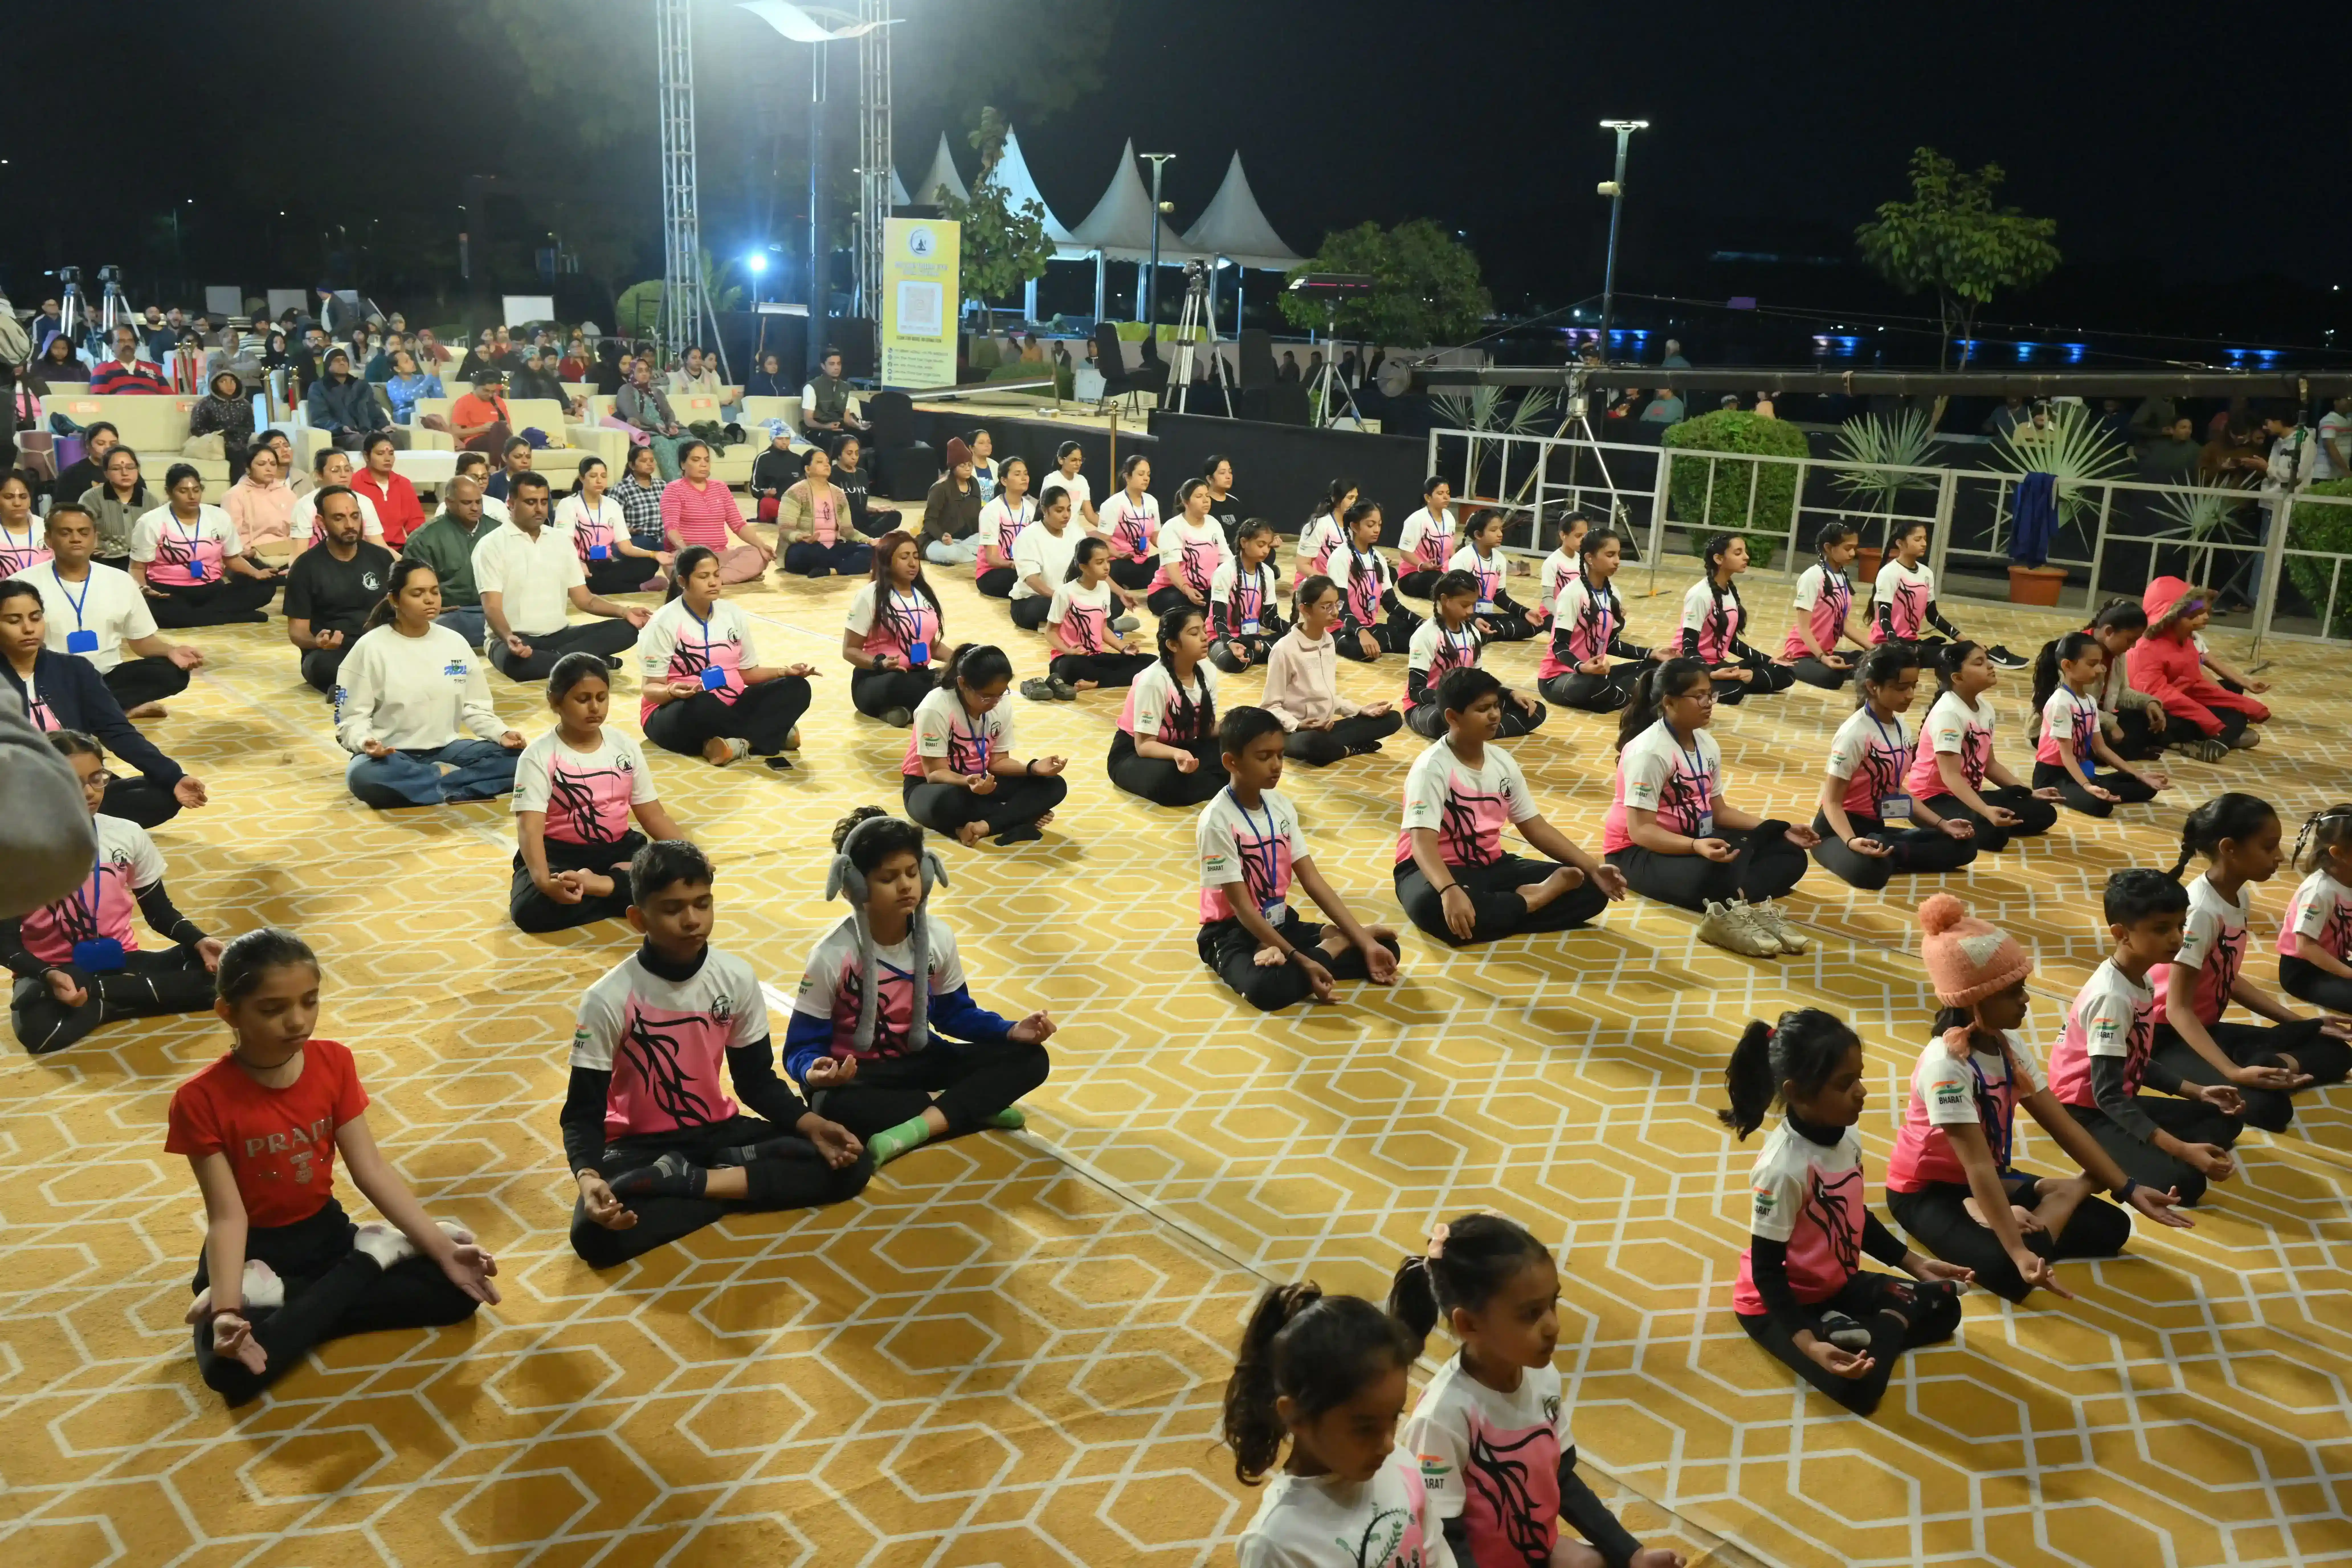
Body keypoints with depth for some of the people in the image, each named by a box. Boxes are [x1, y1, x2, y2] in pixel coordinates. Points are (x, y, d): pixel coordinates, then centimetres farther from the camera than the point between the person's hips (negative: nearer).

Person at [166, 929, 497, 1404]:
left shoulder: (334, 1063, -6)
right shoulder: (201, 1100, -18)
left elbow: (372, 1170, -7)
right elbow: (228, 1216, -20)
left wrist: (443, 1250, -14)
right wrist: (227, 1310, -35)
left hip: (326, 1233, 4)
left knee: (456, 1289, -12)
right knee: (231, 1369, -33)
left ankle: (276, 1298, -9)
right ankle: (371, 1257, -12)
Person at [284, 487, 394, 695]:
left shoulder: (382, 558, 9)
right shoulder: (306, 566, 1)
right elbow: (297, 630, 0)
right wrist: (317, 642, -24)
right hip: (328, 653, -2)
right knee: (326, 665, -40)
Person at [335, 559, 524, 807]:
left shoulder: (455, 643, 5)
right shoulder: (371, 648, -6)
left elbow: (475, 708, 9)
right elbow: (352, 719, -6)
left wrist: (502, 734, -11)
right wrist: (366, 742, -29)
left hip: (445, 750, 3)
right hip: (391, 756, -3)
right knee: (364, 777, -39)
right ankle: (453, 785, -21)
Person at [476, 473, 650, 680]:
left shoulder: (561, 542, 12)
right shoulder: (492, 545, -4)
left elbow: (583, 599, 11)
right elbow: (492, 607, -13)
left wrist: (624, 611, -8)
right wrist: (509, 638, -35)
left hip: (559, 635, 5)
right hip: (515, 638, -5)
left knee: (626, 628, -16)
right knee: (516, 660, -42)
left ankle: (556, 657, -28)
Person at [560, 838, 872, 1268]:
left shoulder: (737, 978, -8)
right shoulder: (608, 1000, -17)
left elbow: (757, 1080, 2)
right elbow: (583, 1113, -13)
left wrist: (812, 1125, -15)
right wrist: (587, 1177, -34)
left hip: (718, 1131, 4)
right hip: (641, 1146, -3)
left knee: (849, 1165, -16)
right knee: (594, 1233, -35)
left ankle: (692, 1182, -17)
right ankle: (731, 1180, -17)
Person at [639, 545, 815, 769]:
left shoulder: (733, 614, 5)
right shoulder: (664, 623, -11)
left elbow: (747, 672, 13)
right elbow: (650, 688, -12)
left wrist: (785, 671, -5)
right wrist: (672, 692, -34)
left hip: (730, 710, 5)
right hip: (677, 714, -5)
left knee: (796, 688, -13)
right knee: (701, 704, -41)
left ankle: (740, 744, -30)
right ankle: (771, 735, -21)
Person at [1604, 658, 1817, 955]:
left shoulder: (1707, 744, 5)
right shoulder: (1649, 752, -20)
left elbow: (1718, 811, 11)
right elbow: (1640, 830, -25)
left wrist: (1781, 830, 2)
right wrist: (1697, 846, -41)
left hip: (1694, 840, 9)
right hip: (1639, 851, -9)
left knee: (1790, 853, -6)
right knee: (1713, 875, -42)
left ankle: (1731, 910, -27)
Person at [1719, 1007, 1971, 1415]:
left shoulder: (1847, 1137, -6)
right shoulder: (1782, 1168, -31)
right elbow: (1766, 1270, -25)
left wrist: (1915, 1263, 9)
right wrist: (1809, 1344, -35)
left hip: (1838, 1284, 8)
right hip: (1778, 1303, -8)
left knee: (1944, 1306, 7)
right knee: (1859, 1387, -28)